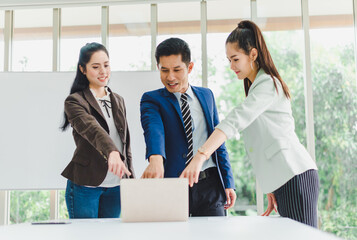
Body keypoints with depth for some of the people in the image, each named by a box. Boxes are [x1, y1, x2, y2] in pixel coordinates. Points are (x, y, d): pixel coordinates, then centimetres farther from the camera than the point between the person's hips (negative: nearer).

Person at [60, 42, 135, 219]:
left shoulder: (118, 101, 14)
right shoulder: (75, 101, -6)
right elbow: (91, 128, -26)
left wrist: (130, 178, 12)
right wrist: (112, 152, -44)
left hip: (115, 186, 5)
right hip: (85, 186, -5)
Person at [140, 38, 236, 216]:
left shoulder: (206, 95, 14)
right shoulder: (151, 99, 2)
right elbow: (153, 129, -20)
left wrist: (228, 183, 11)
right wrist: (156, 159, -41)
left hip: (209, 187, 3)